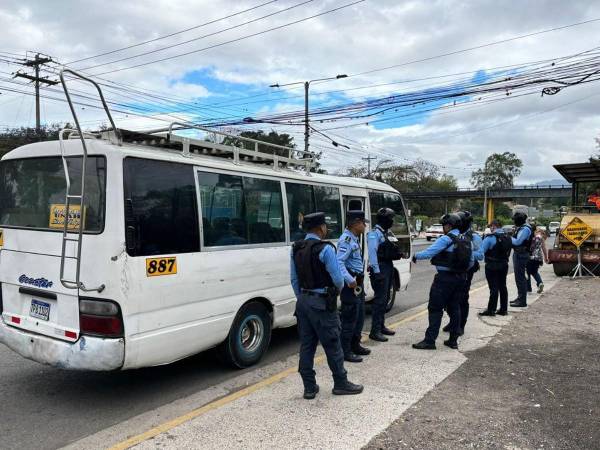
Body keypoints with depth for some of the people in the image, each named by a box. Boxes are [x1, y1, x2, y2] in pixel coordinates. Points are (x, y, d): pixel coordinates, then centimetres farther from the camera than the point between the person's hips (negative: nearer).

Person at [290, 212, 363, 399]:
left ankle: (309, 387, 18)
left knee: (306, 345, 11)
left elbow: (294, 279, 9)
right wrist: (339, 288, 8)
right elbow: (337, 278, -14)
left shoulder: (296, 249, 6)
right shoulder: (325, 249, -15)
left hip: (303, 301, 7)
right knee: (332, 345, 6)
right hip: (321, 303, -7)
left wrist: (301, 298, 16)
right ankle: (341, 384, 19)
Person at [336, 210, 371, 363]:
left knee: (359, 316, 18)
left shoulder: (354, 238, 13)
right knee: (350, 318, -4)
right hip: (350, 284, -10)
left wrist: (359, 280, 14)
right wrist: (350, 280, -34)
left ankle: (355, 345, 30)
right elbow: (339, 262, -30)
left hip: (358, 282, 10)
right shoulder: (346, 239, -19)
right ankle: (345, 351, 5)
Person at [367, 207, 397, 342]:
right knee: (380, 299, -10)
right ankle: (375, 331, -6)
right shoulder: (375, 233, -13)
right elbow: (372, 253, -20)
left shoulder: (385, 233, 16)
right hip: (380, 269, -10)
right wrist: (376, 271, -24)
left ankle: (381, 326, 25)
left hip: (388, 268, 10)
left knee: (384, 299, 15)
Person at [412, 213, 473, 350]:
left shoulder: (446, 239, -13)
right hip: (460, 278, 8)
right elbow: (471, 262, 16)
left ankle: (430, 340, -4)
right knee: (454, 308, 14)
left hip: (445, 278, -8)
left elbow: (429, 252, -17)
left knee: (435, 308, -4)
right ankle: (453, 340, 19)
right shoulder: (466, 241, 11)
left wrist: (416, 256, -1)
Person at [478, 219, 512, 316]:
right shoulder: (508, 237, 8)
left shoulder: (490, 238, -15)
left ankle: (491, 310, 0)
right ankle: (503, 309, 18)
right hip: (504, 265, 7)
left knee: (494, 287, -4)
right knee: (502, 286, 13)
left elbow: (481, 251, -16)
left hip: (492, 266, -7)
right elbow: (508, 252, 12)